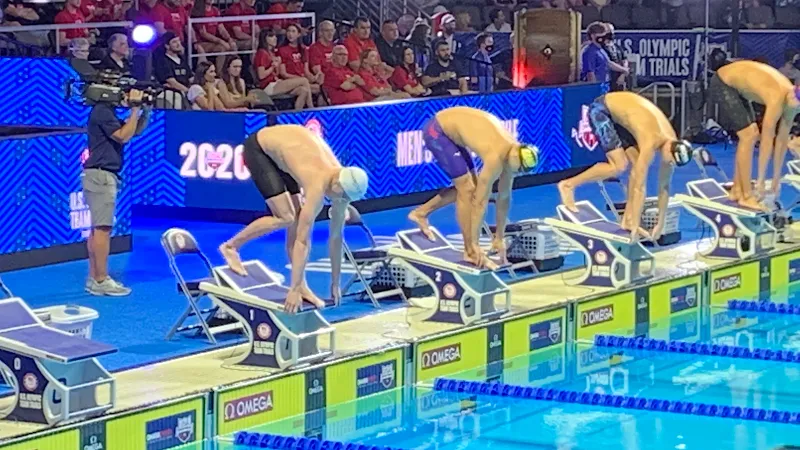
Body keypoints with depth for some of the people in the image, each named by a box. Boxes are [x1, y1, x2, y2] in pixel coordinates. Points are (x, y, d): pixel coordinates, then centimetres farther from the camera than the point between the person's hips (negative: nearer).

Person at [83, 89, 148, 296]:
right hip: (101, 175, -11)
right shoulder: (102, 112, -13)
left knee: (98, 228, 11)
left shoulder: (106, 112, 18)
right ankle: (101, 281, -12)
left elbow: (135, 130, 22)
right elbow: (124, 136, -18)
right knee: (103, 228, -11)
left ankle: (94, 279, 13)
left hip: (101, 176, 11)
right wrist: (135, 109, -14)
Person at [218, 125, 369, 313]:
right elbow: (302, 241, -34)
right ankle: (231, 246, 0)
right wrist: (293, 290, -32)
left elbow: (336, 236, -3)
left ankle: (301, 285, 3)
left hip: (281, 146, 7)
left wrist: (335, 283, 2)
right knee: (285, 218, -16)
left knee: (299, 222, -2)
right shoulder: (318, 186, -35)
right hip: (258, 148, -7)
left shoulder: (342, 183, -14)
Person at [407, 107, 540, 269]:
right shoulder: (496, 157, -29)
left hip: (448, 128, 9)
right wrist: (474, 244, -20)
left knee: (468, 187, 14)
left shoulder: (512, 151, -3)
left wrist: (499, 238, 11)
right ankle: (471, 252, -5)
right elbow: (481, 201, -25)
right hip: (437, 131, -9)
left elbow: (504, 197, 6)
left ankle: (421, 213, 25)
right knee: (467, 189, -11)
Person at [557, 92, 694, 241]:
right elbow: (639, 187, -30)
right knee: (619, 166, -19)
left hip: (618, 113, 8)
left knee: (638, 166, -4)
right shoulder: (650, 143, -32)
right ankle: (568, 184, -5)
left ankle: (627, 220, 1)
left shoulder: (672, 143, -9)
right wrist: (636, 226, -27)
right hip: (600, 110, -8)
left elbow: (664, 186, 1)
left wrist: (660, 224, 3)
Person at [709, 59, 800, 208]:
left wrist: (777, 178, 3)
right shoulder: (777, 99, -31)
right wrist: (760, 180, -22)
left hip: (735, 85, 9)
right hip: (722, 84, -9)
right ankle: (746, 196, -10)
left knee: (751, 135, 8)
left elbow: (783, 140, 0)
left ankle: (737, 190, 14)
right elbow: (767, 141, -27)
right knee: (748, 135, -14)